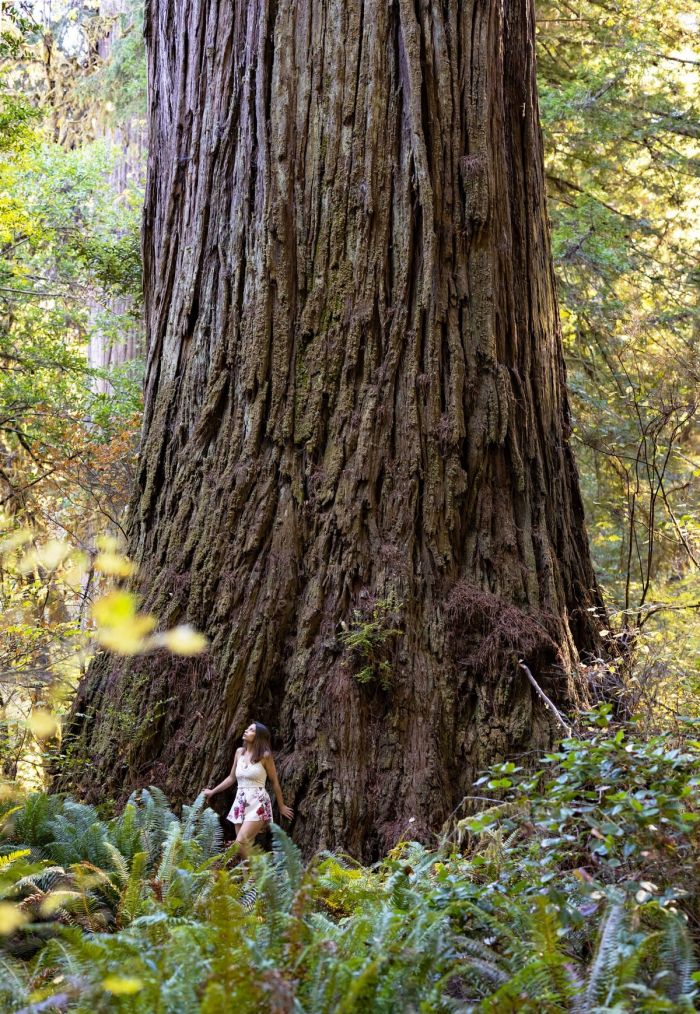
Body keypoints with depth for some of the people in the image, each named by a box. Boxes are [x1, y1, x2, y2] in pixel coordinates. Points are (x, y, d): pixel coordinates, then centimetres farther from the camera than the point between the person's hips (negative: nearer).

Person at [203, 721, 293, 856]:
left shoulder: (265, 755, -6)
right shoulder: (239, 752, 9)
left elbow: (275, 781, 2)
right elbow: (231, 778, 21)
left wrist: (281, 806, 7)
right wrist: (212, 792, 24)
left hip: (257, 803, -6)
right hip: (240, 802, 6)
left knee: (241, 841, -20)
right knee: (246, 845, 1)